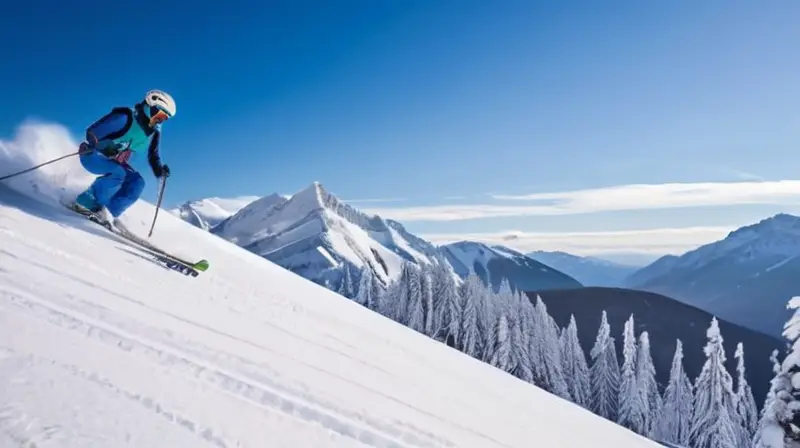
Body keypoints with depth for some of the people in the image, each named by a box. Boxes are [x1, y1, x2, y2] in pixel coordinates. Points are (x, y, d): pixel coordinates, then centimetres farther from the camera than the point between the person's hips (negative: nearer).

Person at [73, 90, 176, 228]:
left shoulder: (154, 132, -2)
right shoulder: (126, 117, -24)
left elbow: (153, 155, 5)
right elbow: (92, 131, -23)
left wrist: (160, 170, -14)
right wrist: (94, 144, -43)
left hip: (114, 161, 7)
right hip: (92, 154, -7)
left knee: (137, 182, -14)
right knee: (117, 173, -32)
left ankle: (109, 213, -14)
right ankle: (87, 200, -16)